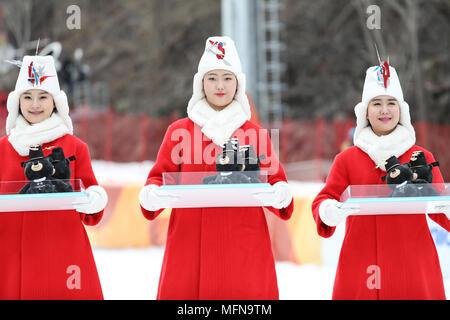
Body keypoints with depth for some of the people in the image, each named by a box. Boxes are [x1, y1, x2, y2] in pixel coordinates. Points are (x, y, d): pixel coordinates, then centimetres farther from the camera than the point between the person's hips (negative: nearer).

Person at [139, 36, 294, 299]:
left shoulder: (256, 134, 12)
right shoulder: (179, 131, 11)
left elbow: (275, 180, 9)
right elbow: (161, 177, 9)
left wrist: (279, 194, -14)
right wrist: (151, 195, -13)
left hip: (243, 248, 0)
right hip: (190, 246, 0)